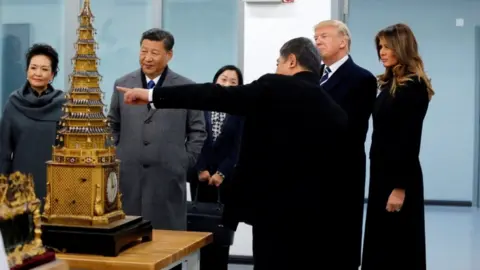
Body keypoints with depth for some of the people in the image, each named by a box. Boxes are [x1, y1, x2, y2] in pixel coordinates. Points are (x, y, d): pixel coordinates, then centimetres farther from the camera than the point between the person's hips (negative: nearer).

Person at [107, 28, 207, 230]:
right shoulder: (122, 84, 8)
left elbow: (197, 130, 6)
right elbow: (113, 126, 18)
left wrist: (185, 162, 1)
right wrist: (118, 155, 10)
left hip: (168, 176, -2)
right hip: (128, 175, 2)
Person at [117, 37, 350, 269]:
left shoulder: (274, 88, -5)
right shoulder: (336, 112, 10)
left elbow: (216, 96, -9)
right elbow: (339, 174, 11)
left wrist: (153, 95, -4)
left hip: (277, 216, -5)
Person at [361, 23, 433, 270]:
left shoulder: (414, 86, -14)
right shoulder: (389, 83, 11)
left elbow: (410, 139, -17)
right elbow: (383, 133, 9)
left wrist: (400, 187, -18)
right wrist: (379, 174, 7)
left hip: (399, 177, -8)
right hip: (382, 171, 8)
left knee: (400, 245, 4)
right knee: (380, 242, 13)